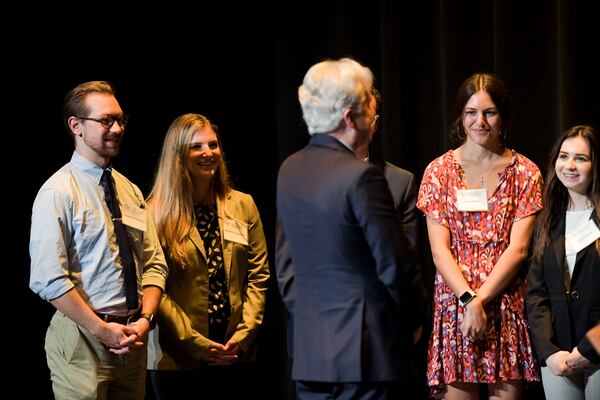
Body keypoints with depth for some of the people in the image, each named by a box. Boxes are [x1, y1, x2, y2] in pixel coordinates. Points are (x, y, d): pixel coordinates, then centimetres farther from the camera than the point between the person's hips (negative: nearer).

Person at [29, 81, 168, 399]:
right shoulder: (58, 193, -8)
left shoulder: (130, 191, 13)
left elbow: (154, 263, 11)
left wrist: (144, 319, -6)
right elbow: (49, 279, -16)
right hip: (82, 341, -6)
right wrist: (103, 331, -17)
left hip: (132, 339, 6)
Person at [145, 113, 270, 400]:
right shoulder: (158, 213, -3)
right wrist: (195, 343, -12)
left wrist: (243, 334, -5)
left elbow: (258, 275, 7)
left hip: (236, 355, 3)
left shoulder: (243, 206, 9)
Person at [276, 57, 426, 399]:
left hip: (309, 349, 7)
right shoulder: (361, 176, -16)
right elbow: (396, 263, -12)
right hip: (365, 349, -7)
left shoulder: (290, 170, 7)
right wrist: (414, 319, 3)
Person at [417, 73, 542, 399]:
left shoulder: (524, 173, 5)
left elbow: (518, 248, -3)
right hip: (454, 303, 0)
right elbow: (439, 249, -1)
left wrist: (481, 299, -12)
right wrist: (468, 299, -14)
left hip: (507, 301, 0)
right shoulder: (440, 171, 6)